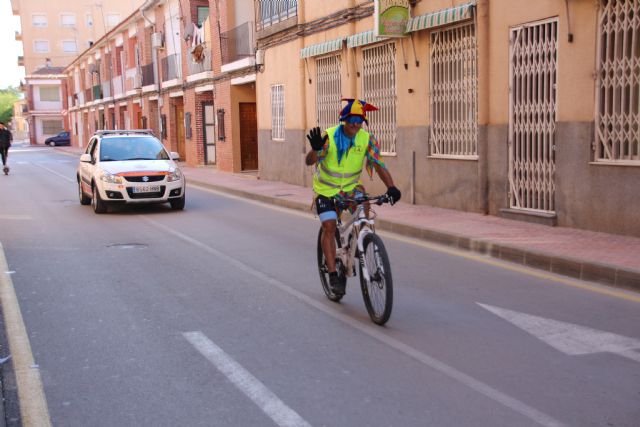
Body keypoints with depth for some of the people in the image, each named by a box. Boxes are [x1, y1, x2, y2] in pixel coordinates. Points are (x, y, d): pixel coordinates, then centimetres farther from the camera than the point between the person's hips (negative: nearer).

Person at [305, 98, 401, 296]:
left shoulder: (367, 139, -12)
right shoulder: (329, 137, -20)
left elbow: (379, 165, -18)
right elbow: (309, 161, -28)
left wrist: (391, 187, -34)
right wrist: (316, 149, -51)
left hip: (351, 187, 3)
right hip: (326, 189, -2)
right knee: (329, 227, -13)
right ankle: (333, 274, -5)